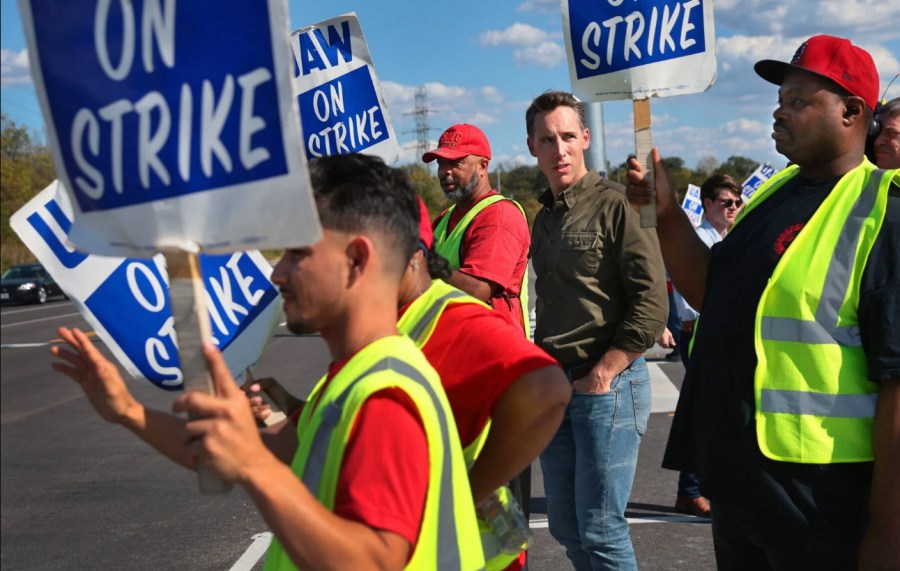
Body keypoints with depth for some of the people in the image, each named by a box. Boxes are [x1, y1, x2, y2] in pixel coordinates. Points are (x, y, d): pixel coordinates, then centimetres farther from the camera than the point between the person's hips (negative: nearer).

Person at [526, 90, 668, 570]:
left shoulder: (615, 205, -10)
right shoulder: (544, 217, 14)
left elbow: (653, 303, -16)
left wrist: (602, 374, -15)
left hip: (609, 385, -7)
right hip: (555, 386, 8)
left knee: (600, 530, -2)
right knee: (564, 524, 13)